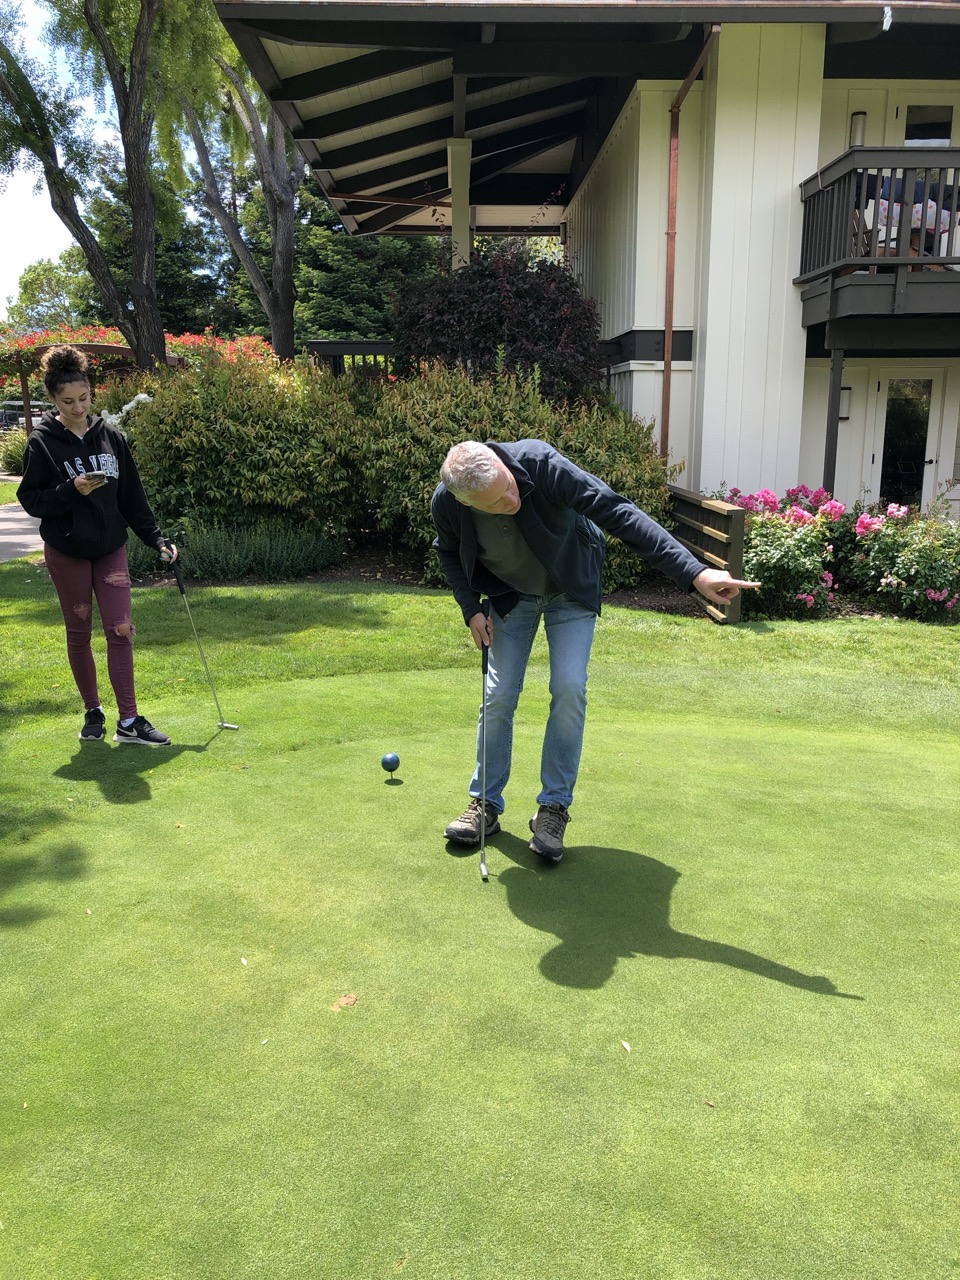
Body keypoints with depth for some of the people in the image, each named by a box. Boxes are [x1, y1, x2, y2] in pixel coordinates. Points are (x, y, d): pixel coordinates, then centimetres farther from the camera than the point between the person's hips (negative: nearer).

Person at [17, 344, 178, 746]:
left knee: (120, 630, -4)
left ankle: (129, 721, 1)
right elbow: (30, 500, -6)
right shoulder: (42, 442, -6)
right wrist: (72, 490, -21)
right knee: (79, 633, 8)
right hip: (66, 551, -2)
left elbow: (133, 498, 6)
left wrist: (157, 539, 1)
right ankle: (93, 711, 24)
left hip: (111, 548, 2)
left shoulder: (112, 437, 3)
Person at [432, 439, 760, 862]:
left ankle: (554, 807, 1)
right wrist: (471, 609, -12)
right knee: (498, 695, -2)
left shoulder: (540, 463, -37)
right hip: (510, 594, 2)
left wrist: (694, 570, -44)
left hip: (571, 587, -2)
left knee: (569, 689, -12)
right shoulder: (446, 503, -26)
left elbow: (618, 512, -39)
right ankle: (485, 803, 15)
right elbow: (449, 553, 0)